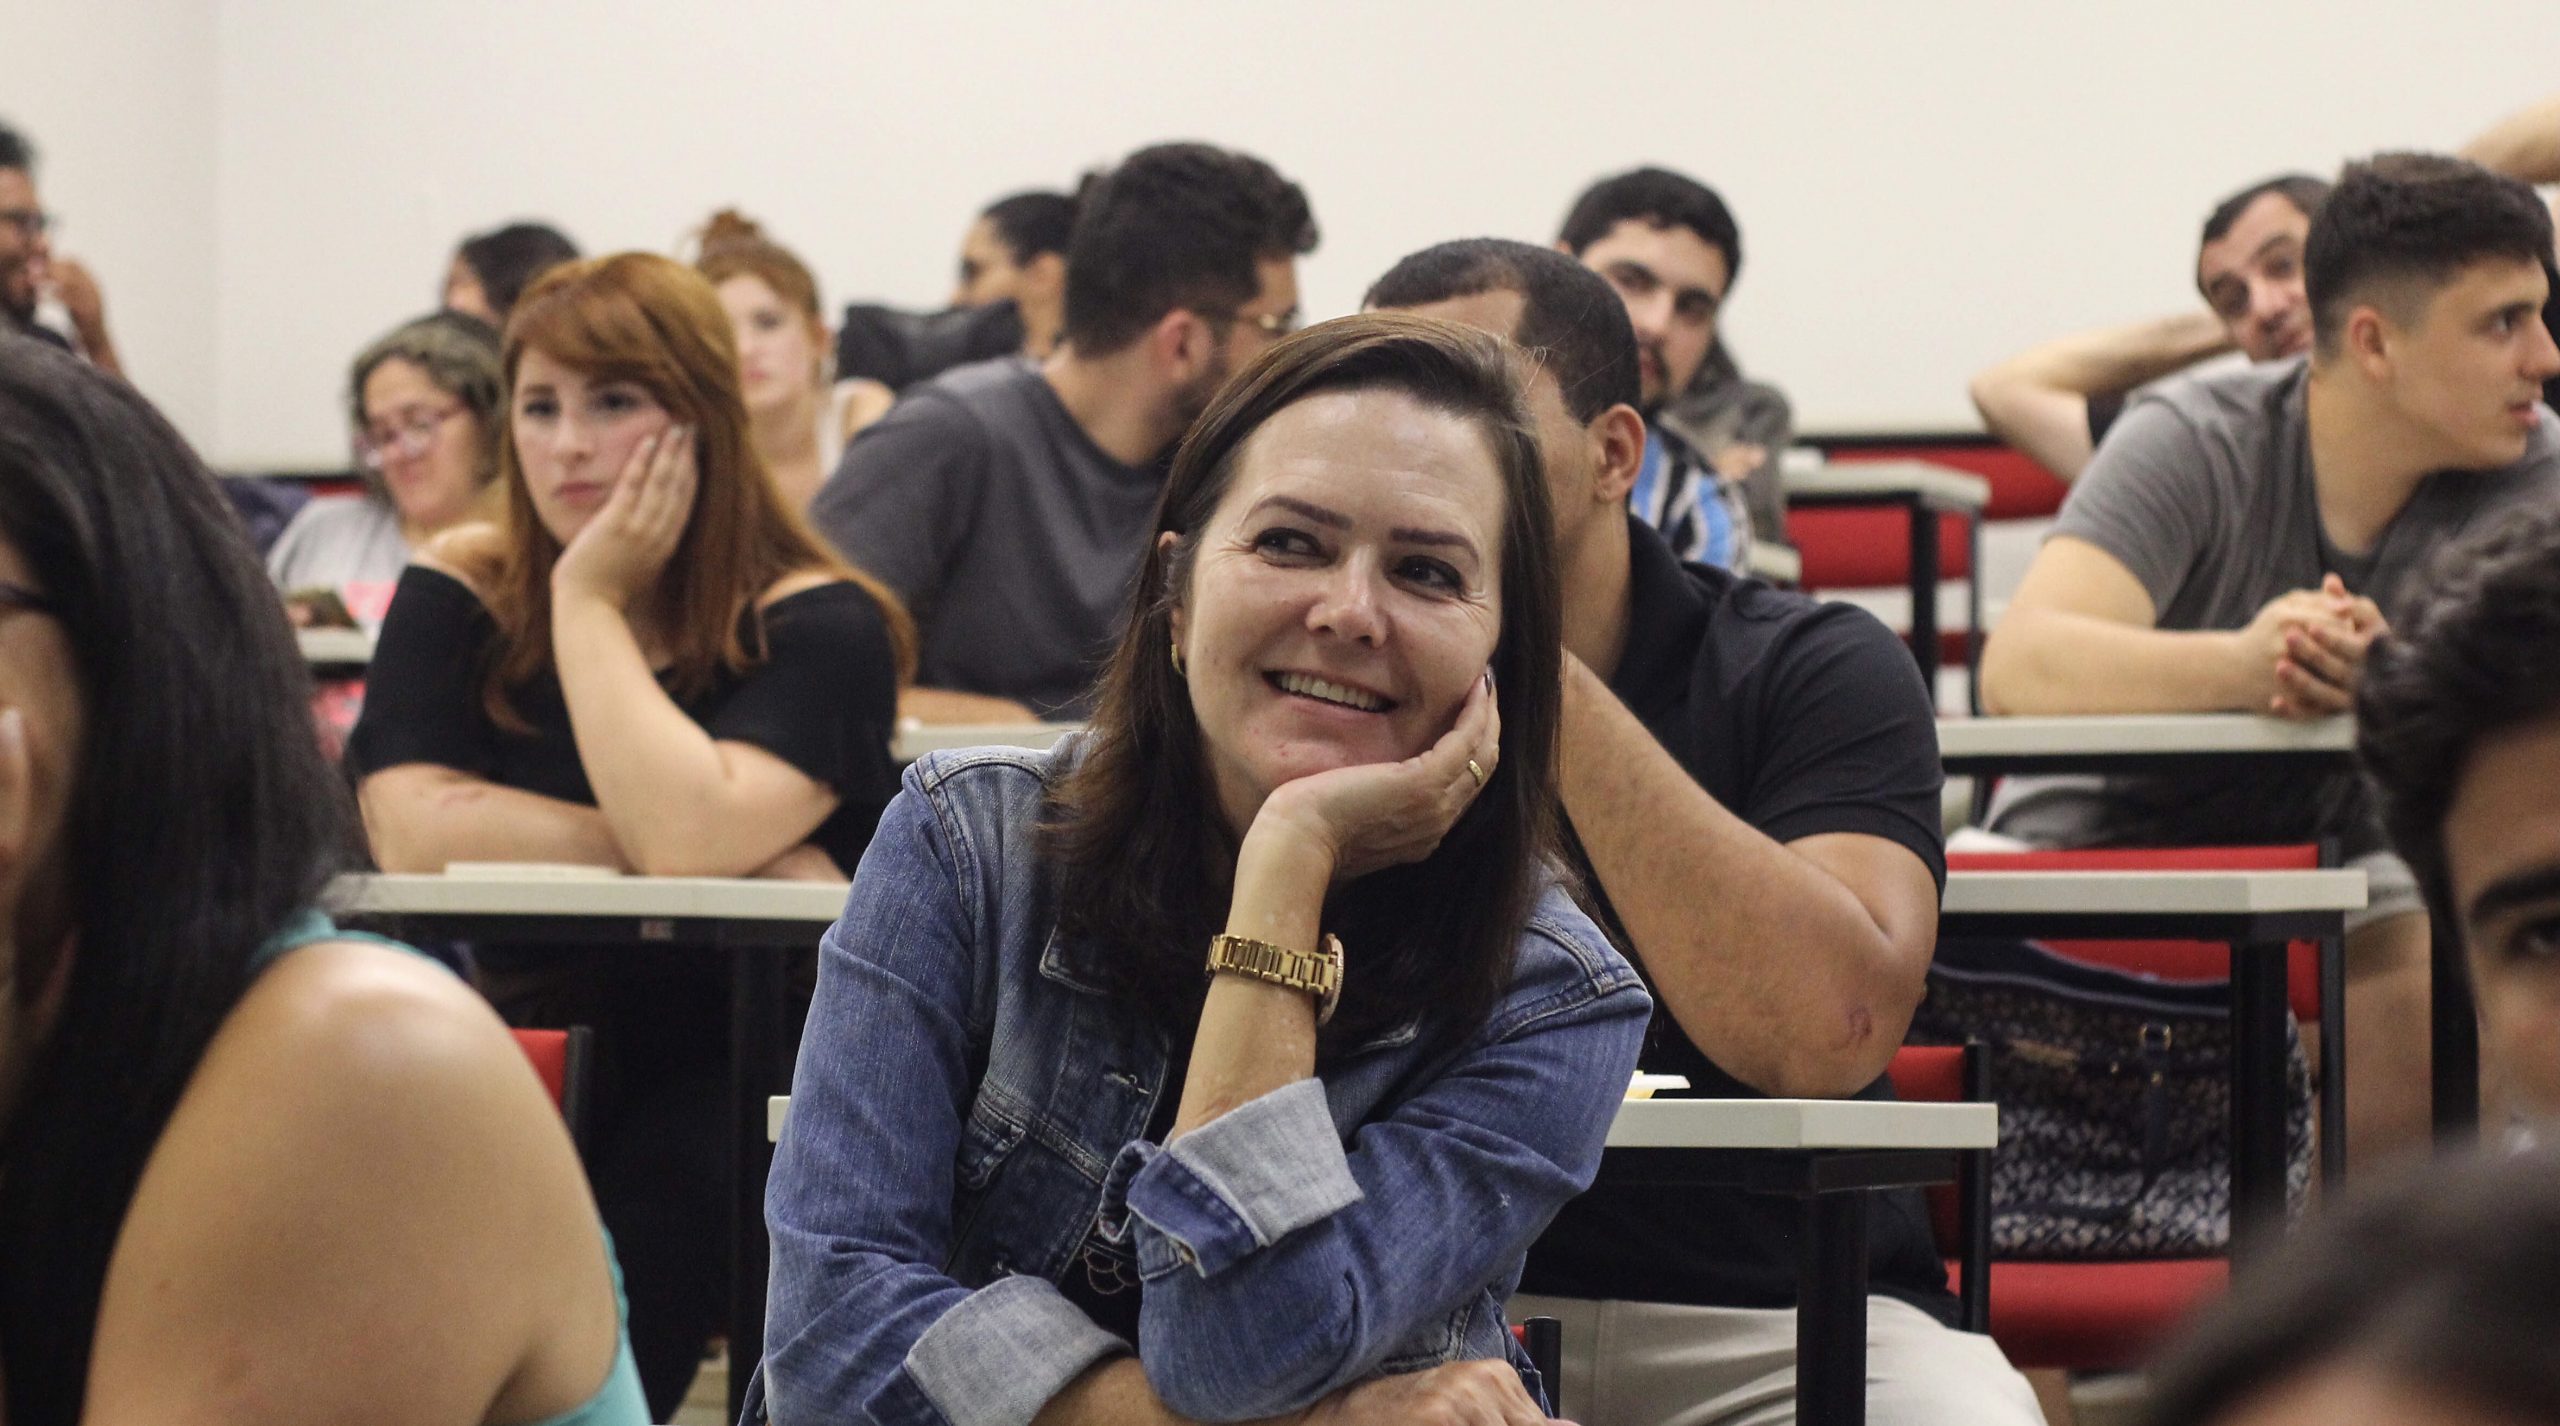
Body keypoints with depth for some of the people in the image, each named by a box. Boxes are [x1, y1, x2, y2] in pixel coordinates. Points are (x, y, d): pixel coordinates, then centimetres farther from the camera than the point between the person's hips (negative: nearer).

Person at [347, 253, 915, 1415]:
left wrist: (590, 598, -12)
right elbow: (411, 831, -11)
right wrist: (715, 855, -14)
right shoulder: (461, 594, 5)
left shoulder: (815, 625, -5)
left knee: (669, 1176, -32)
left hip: (765, 1066, -2)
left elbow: (686, 832, -21)